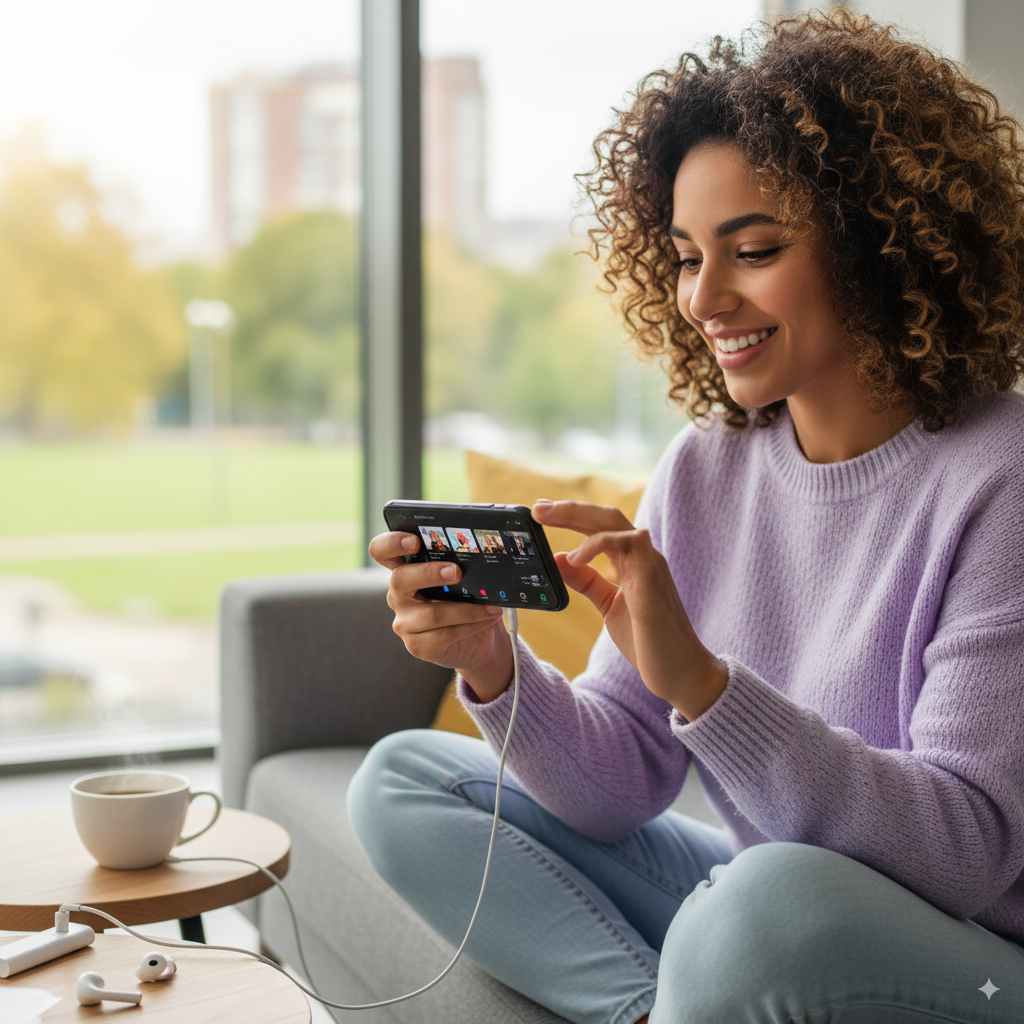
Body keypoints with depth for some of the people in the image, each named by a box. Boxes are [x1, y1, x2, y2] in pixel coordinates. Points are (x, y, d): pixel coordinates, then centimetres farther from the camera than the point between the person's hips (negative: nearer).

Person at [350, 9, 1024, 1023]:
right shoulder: (705, 467, 1)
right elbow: (622, 787, -1)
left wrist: (699, 681, -33)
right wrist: (494, 671, -21)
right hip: (750, 924, 7)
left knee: (771, 899, -39)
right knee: (401, 780, 4)